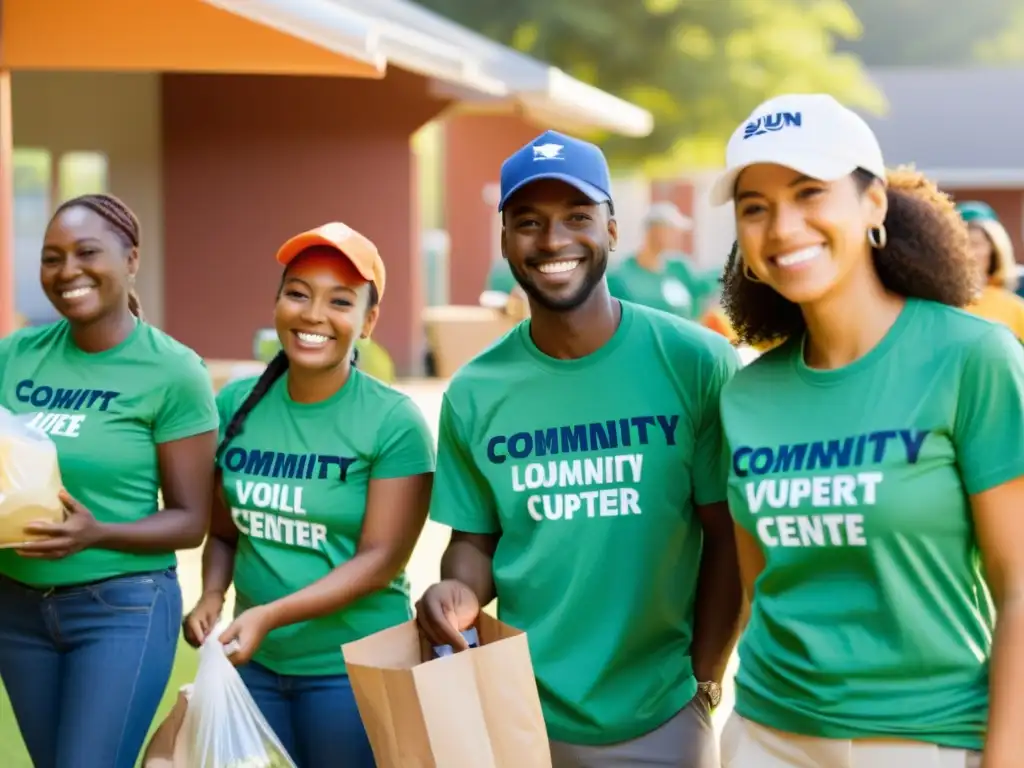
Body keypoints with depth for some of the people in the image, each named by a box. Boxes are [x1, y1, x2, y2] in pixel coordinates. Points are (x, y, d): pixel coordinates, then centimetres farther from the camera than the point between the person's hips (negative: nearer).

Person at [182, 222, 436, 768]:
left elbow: (381, 559, -16)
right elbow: (224, 532, 9)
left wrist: (270, 614, -25)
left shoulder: (394, 422, -12)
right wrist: (212, 597, -11)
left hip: (353, 668, -4)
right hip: (252, 662, 4)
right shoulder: (235, 406, 1)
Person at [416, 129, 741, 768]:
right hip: (518, 713, 2)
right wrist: (463, 591, -14)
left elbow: (726, 538, -5)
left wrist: (704, 686, -7)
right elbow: (475, 538, 7)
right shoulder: (475, 393, -1)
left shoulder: (697, 363, -8)